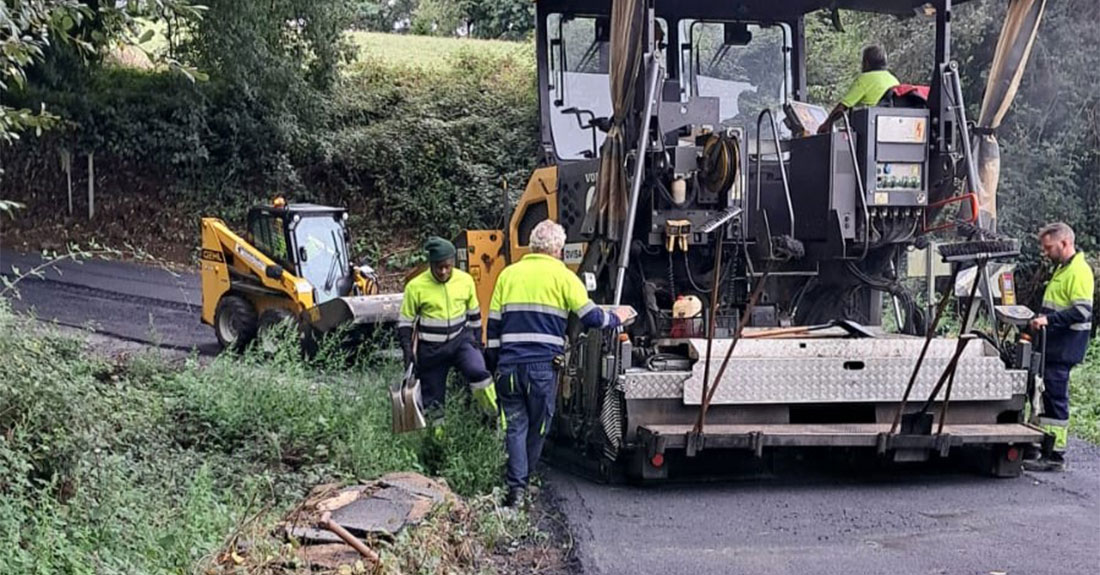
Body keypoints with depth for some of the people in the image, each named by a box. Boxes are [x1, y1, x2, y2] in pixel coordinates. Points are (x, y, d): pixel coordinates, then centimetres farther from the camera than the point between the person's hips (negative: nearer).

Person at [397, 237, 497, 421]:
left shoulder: (465, 281, 0)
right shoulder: (416, 287, -8)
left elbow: (474, 314, 13)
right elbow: (405, 321, 0)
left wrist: (477, 342, 10)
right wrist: (407, 349, -10)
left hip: (461, 340, 0)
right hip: (431, 349, 0)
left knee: (478, 372, -27)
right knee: (432, 399, 5)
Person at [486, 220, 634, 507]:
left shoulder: (508, 274, 10)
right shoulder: (563, 276, 0)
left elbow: (494, 324, 10)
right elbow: (591, 316, -3)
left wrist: (494, 362, 17)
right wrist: (616, 318, 17)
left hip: (509, 365, 2)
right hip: (543, 365, -2)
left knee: (515, 425, 4)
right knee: (538, 426, 13)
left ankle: (516, 485, -6)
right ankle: (526, 480, 23)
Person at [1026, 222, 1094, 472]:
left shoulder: (1079, 271, -14)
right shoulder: (1062, 269, 19)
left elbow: (1082, 311, -22)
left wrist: (1049, 319, -25)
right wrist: (1041, 320, 17)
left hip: (1063, 348, -10)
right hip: (1053, 345, 10)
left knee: (1055, 397, -8)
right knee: (1047, 396, 11)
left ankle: (1055, 456, -4)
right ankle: (1045, 447, 16)